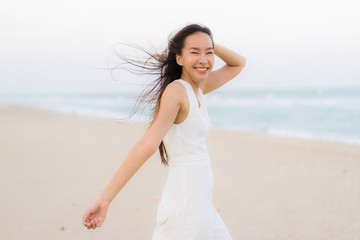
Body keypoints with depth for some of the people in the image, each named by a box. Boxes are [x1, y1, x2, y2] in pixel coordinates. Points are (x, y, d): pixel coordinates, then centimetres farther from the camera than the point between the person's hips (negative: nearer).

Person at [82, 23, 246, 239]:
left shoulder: (199, 89, 8)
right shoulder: (175, 90, -16)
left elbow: (239, 63, 22)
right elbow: (148, 144, -26)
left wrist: (209, 45, 5)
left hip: (201, 200, 9)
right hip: (186, 198, -9)